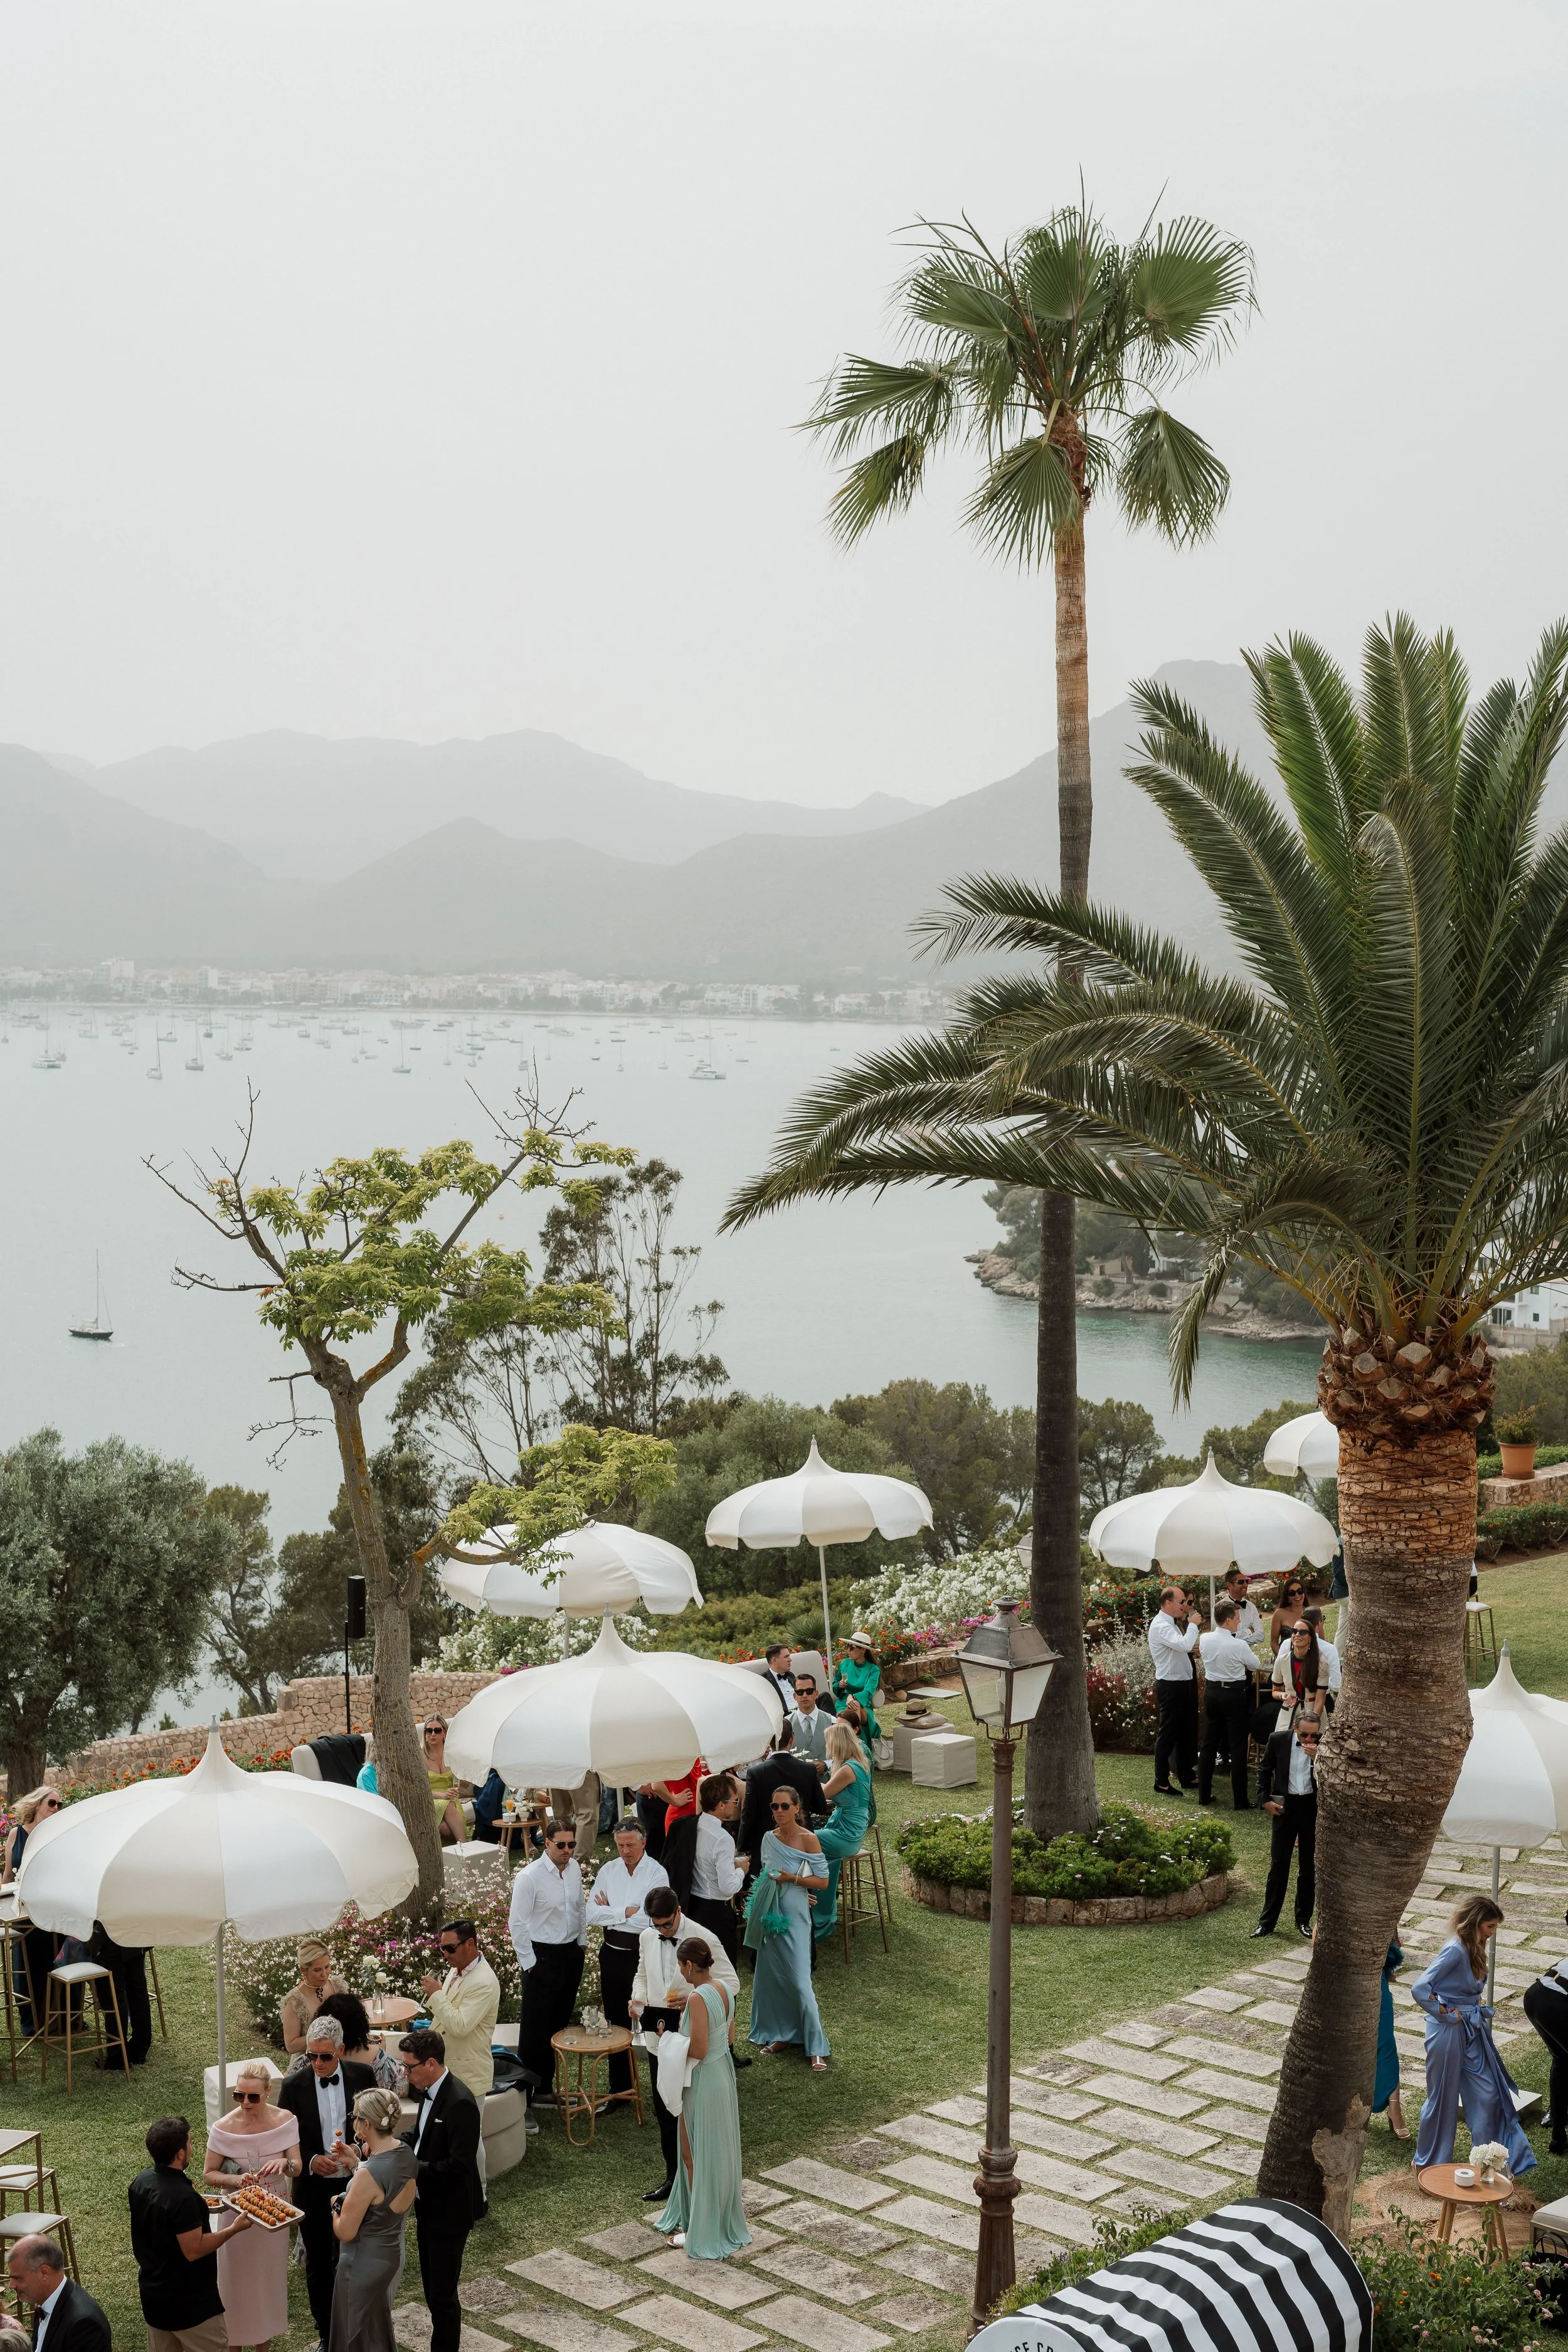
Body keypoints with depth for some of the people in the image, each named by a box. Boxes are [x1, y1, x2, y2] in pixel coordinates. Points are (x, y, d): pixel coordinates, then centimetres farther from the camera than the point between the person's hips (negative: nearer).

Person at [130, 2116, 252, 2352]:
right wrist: (234, 2229, -18)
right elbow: (194, 2250, -26)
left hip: (153, 2295, 8)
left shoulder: (140, 2182, -3)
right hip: (189, 2303, -8)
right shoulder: (182, 2197, -30)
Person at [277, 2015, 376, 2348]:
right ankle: (327, 2335, 27)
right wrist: (311, 2160, -18)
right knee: (318, 2264, 12)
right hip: (313, 2187, 0)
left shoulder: (363, 2077, -7)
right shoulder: (294, 2086, -10)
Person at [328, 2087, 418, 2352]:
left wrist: (336, 2205, -5)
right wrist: (357, 2161, 3)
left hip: (365, 2263, -8)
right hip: (393, 2253, 8)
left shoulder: (369, 2174, -33)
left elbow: (345, 2232, -23)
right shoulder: (406, 2153, -9)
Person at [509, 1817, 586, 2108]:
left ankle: (545, 2087, 30)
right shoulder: (530, 1877, -18)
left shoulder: (574, 1869, 3)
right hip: (542, 1957, -7)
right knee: (535, 2032, -3)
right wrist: (529, 1962, -12)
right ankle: (523, 2098, 5)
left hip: (571, 1954, 7)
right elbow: (517, 1923, -14)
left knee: (559, 2026, 16)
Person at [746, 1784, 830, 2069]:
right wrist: (755, 1913, 10)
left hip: (794, 1915, -6)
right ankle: (781, 2034, 26)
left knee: (799, 1980, -8)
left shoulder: (807, 1839, -10)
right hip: (769, 1914, 6)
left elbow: (823, 1881, -8)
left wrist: (792, 1879, -18)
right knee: (772, 1975, 10)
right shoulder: (769, 1839, 7)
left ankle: (817, 2048, -3)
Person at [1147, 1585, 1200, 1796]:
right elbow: (1185, 1645, -34)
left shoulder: (1171, 1623, 13)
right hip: (1171, 1685, -10)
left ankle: (1186, 1776, 28)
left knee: (1184, 1731, 17)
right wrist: (1193, 1624, -21)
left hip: (1182, 1681, 10)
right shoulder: (1161, 1625, -20)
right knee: (1167, 1733, -3)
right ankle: (1161, 1783, 5)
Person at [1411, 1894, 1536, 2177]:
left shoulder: (1474, 1949, 4)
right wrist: (1446, 2015, -17)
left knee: (1488, 2094, 9)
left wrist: (1478, 2006, 6)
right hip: (1449, 2033, -8)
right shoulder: (1455, 1950, -23)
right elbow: (1419, 1989, -29)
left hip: (1473, 2031, 8)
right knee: (1443, 2096, 7)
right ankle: (1428, 2161, 24)